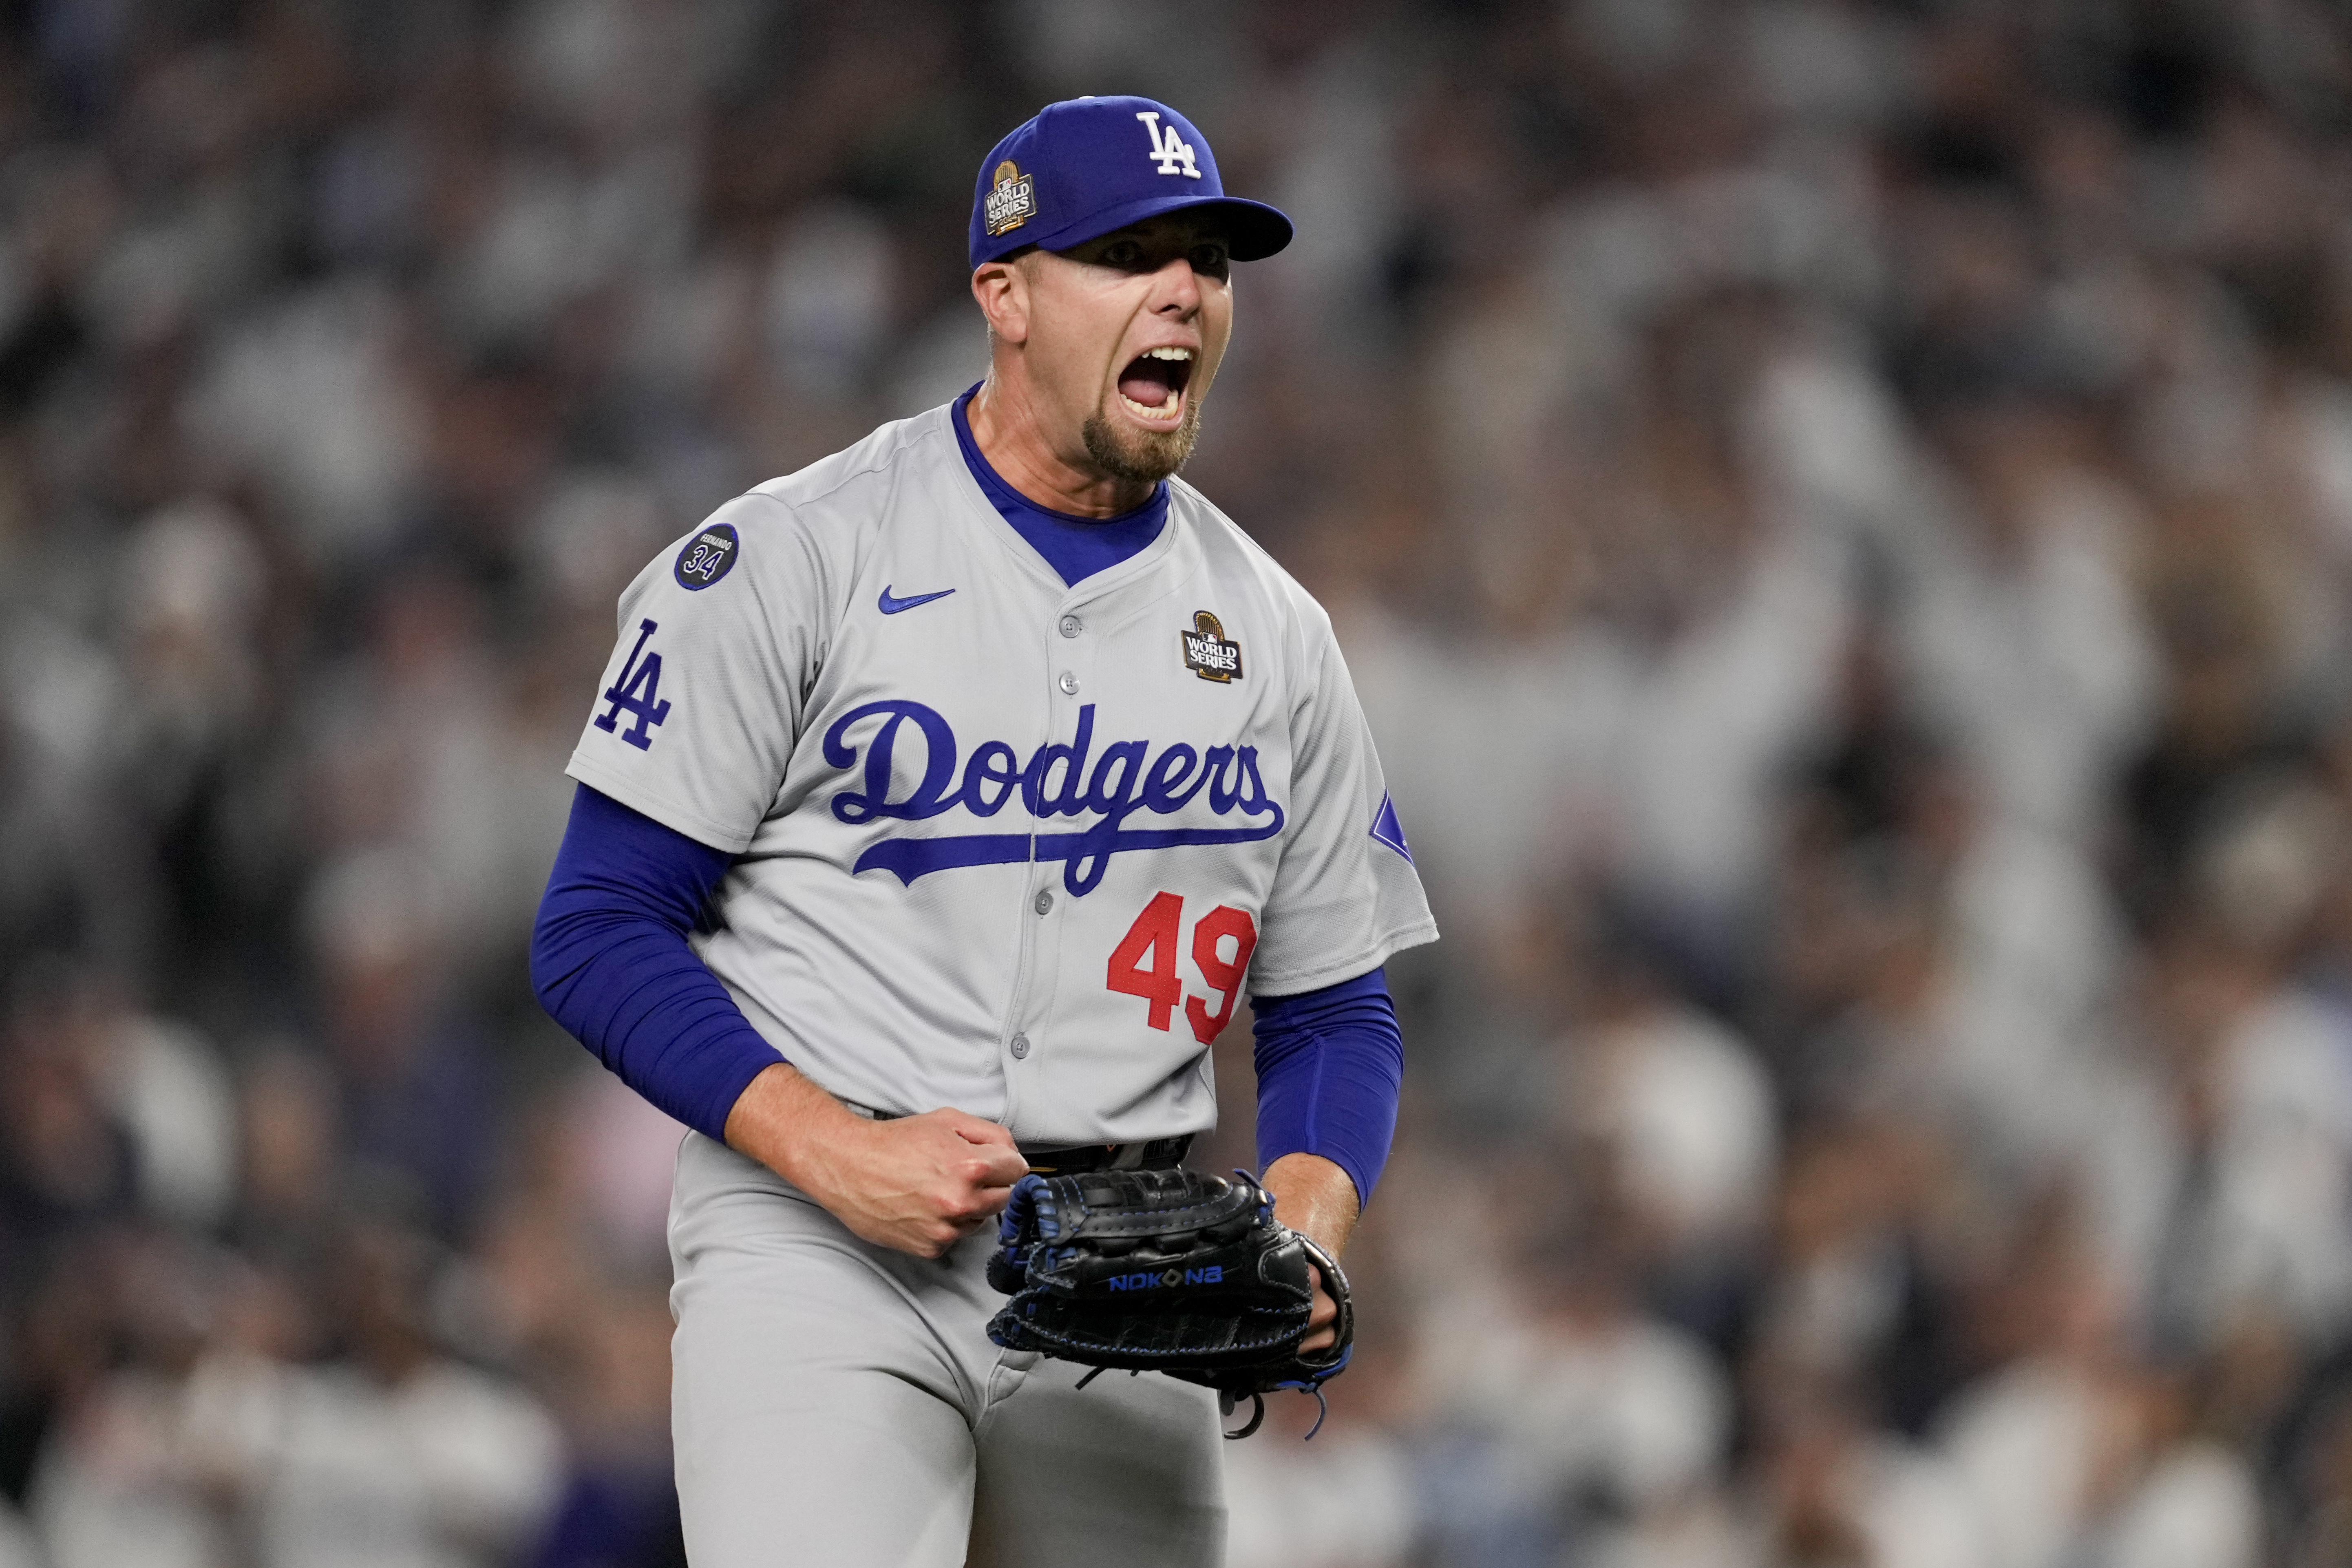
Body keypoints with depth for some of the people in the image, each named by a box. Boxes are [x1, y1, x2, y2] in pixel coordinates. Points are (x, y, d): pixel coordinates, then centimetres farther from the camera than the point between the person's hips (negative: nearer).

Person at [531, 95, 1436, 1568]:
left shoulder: (1272, 631, 12)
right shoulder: (792, 559, -2)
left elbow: (1336, 1012, 16)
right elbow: (602, 928, -3)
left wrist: (1305, 1228, -5)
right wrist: (830, 1150, -16)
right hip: (816, 1251, -5)